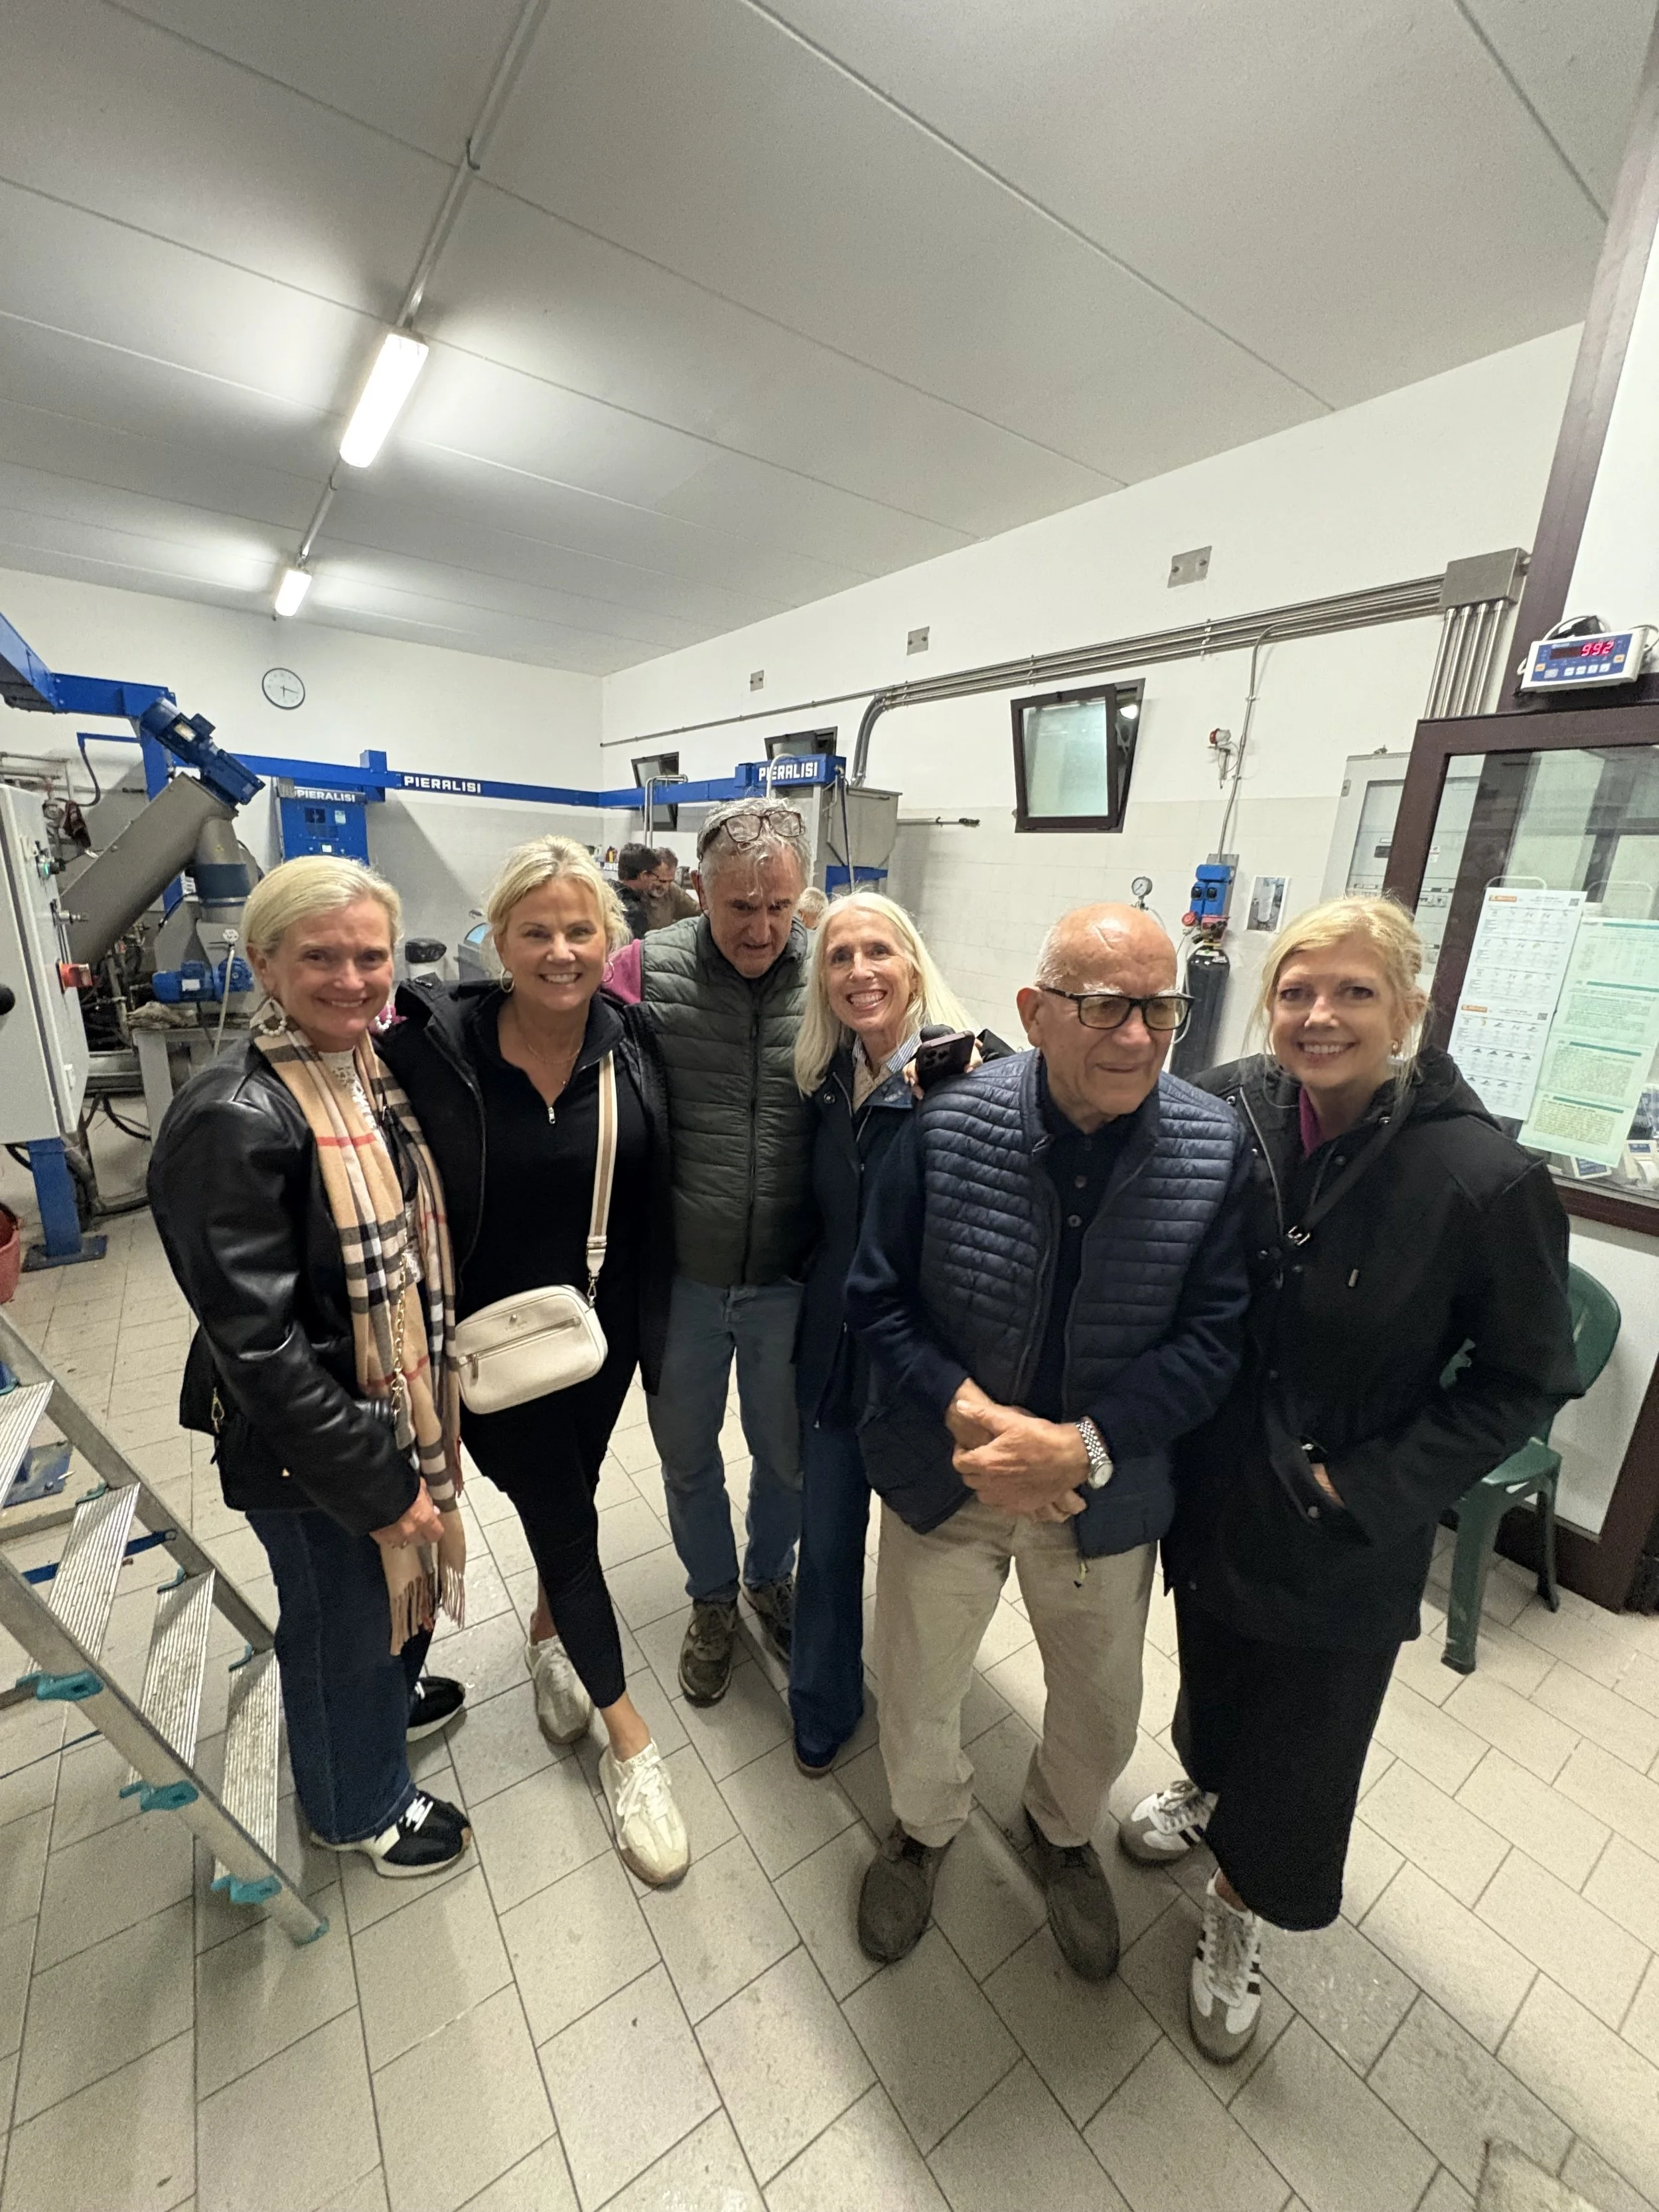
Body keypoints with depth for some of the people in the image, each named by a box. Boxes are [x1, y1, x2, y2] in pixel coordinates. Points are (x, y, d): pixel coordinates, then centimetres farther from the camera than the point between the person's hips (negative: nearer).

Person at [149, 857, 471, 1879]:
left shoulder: (375, 1073, -1)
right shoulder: (237, 1117, -26)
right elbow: (254, 1339, -26)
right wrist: (373, 1481, -21)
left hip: (401, 1403, 7)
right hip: (310, 1445, -7)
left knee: (398, 1575, 29)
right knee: (340, 1614, 18)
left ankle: (389, 1695, 60)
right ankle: (359, 1806, 47)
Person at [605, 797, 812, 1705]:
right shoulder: (647, 968, -10)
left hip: (789, 1281, 0)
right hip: (679, 1277, 0)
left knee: (786, 1452, 22)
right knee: (686, 1454, 22)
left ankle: (770, 1577, 54)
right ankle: (711, 1598, 51)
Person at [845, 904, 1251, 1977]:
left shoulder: (1216, 1145, -15)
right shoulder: (946, 1124, -19)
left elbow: (1211, 1338, -13)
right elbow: (879, 1298, -12)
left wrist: (1080, 1446, -23)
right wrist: (974, 1419, -23)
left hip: (1106, 1486, 1)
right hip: (947, 1472, 0)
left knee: (1103, 1712, 25)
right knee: (917, 1701, 22)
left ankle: (1064, 1830, 62)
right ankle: (926, 1825, 58)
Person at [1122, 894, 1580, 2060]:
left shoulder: (1485, 1179, -23)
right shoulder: (1228, 1113, -15)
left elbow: (1523, 1380, -10)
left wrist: (1363, 1491, -15)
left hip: (1345, 1540, -3)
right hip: (1213, 1489, 3)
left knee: (1300, 1739, 20)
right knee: (1213, 1669, 30)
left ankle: (1242, 1910, 51)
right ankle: (1204, 1783, 63)